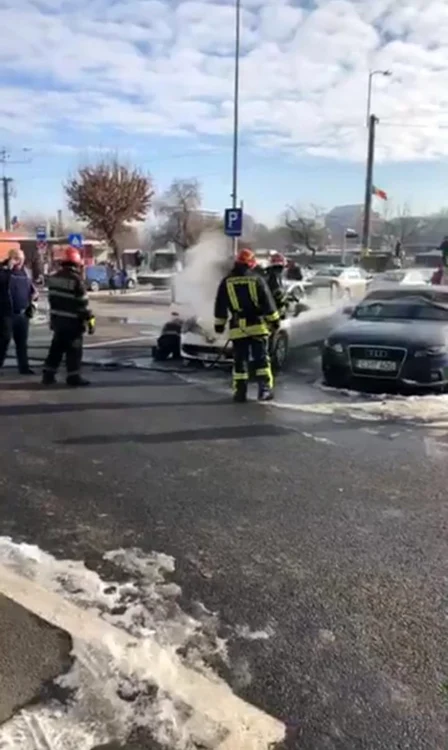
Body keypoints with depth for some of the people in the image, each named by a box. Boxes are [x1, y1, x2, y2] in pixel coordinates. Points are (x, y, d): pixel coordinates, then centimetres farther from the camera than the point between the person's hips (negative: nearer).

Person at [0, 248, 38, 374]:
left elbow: (32, 289, 21)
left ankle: (24, 367, 18)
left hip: (22, 313, 6)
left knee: (22, 341, 11)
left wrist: (32, 302, 7)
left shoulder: (24, 272, 12)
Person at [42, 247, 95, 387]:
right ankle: (73, 377, 6)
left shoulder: (54, 277, 6)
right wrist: (90, 320, -9)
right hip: (72, 321, -7)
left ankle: (48, 375, 19)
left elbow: (52, 298, 13)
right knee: (74, 350, 2)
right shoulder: (76, 280, -17)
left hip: (57, 319, 7)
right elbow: (83, 304, -17)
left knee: (56, 347, 16)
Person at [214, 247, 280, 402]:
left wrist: (219, 324, 18)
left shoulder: (226, 282, 5)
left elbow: (220, 305, 10)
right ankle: (265, 389, -1)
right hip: (257, 325, -1)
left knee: (240, 360, 6)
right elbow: (268, 303, 0)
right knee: (261, 358, 3)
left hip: (238, 327, 1)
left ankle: (240, 392, 5)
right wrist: (274, 319, 7)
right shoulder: (257, 280, 0)